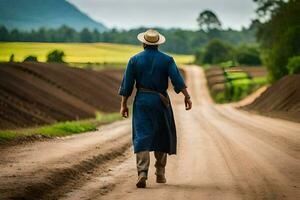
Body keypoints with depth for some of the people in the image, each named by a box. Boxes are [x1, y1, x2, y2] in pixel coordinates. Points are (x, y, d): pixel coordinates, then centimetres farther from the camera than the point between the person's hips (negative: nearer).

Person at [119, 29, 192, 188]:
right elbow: (177, 79, -9)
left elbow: (127, 84, 1)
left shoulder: (135, 60, 2)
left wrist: (123, 104, 6)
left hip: (141, 101, 0)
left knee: (142, 137, -4)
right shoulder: (167, 60, 1)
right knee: (162, 137, 15)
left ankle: (142, 173, -21)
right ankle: (160, 173, 19)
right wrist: (187, 97, -8)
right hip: (160, 101, 0)